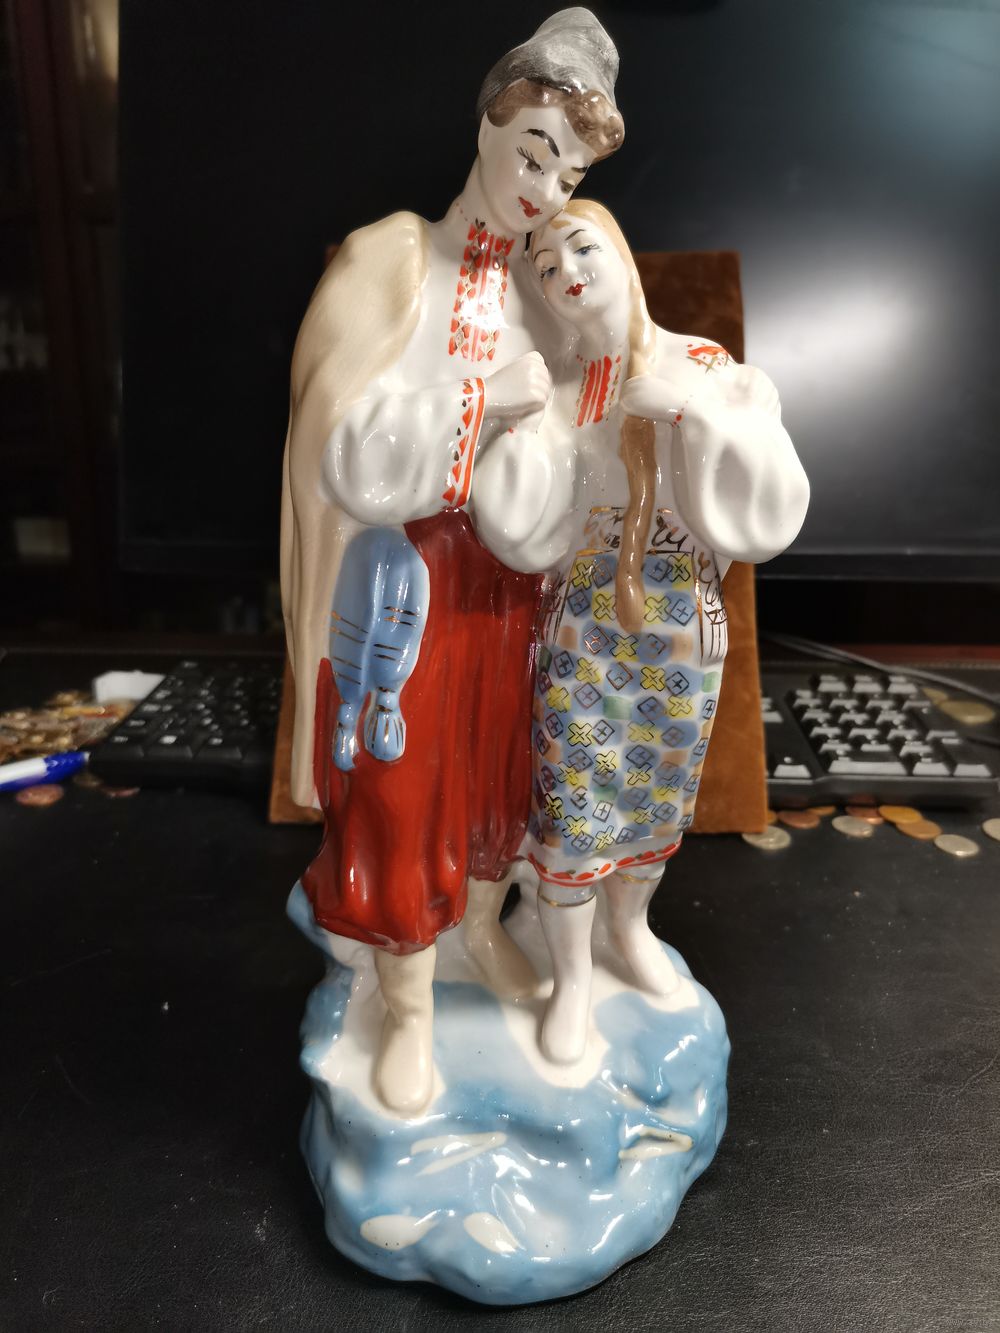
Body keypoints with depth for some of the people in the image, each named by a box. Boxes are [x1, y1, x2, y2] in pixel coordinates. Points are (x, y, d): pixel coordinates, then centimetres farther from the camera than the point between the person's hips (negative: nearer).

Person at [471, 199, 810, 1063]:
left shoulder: (713, 371, -3)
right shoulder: (549, 391, -3)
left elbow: (768, 517, -14)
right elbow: (525, 535, -13)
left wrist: (693, 407, -23)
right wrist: (531, 420, -18)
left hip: (685, 632, 1)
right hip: (579, 630, -1)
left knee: (660, 796, 17)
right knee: (569, 804, 5)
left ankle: (630, 922, 47)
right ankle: (573, 977, 30)